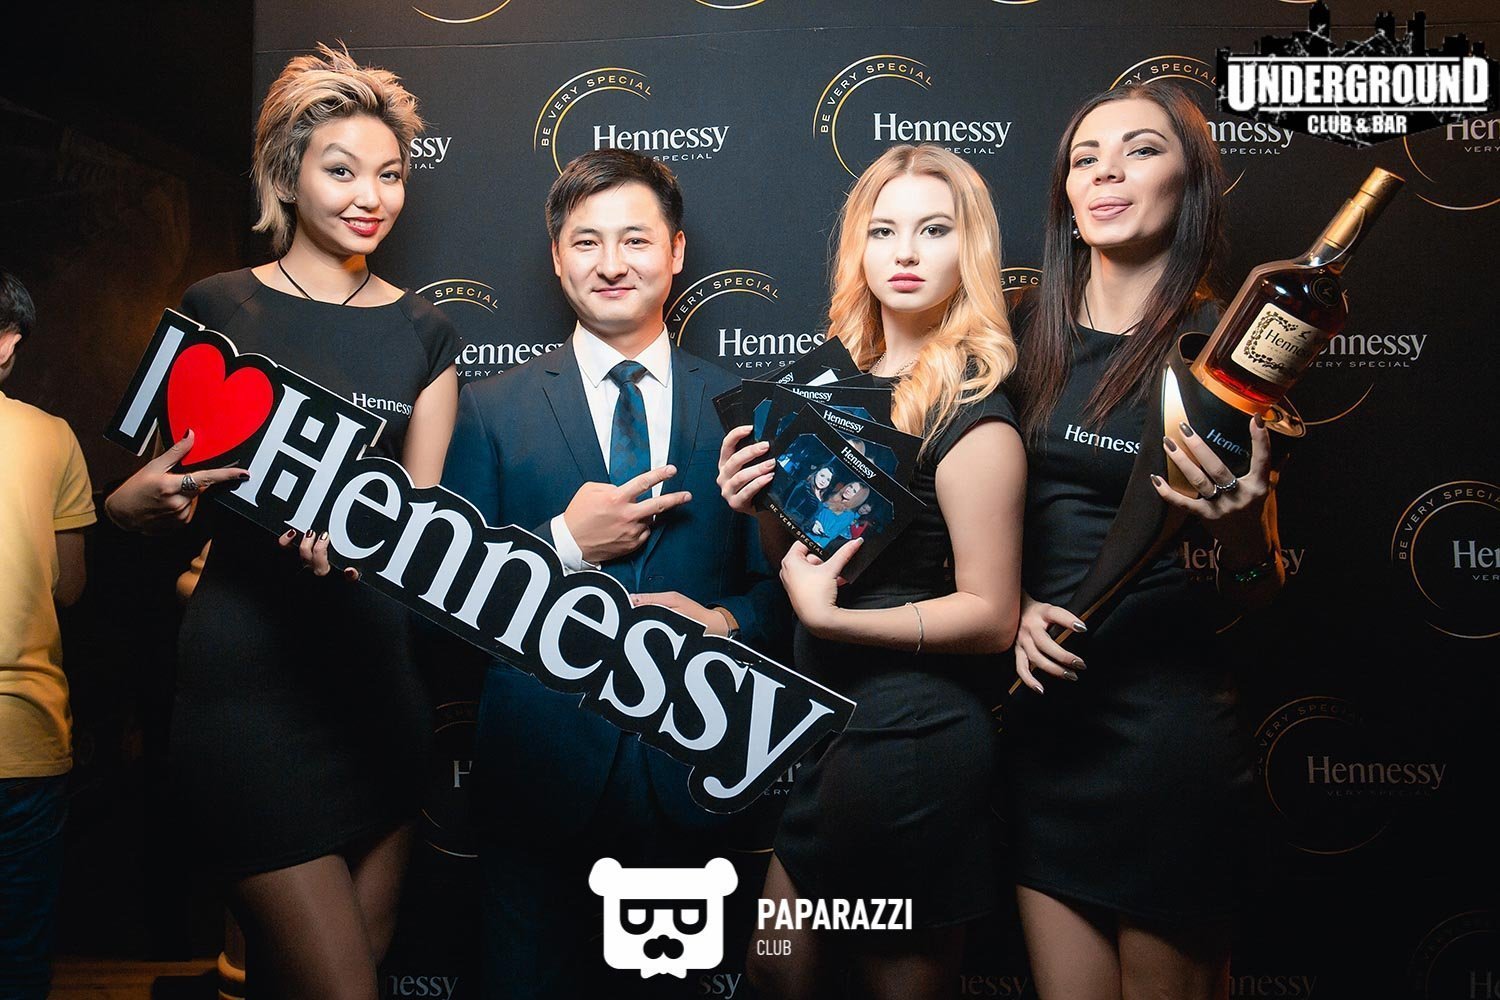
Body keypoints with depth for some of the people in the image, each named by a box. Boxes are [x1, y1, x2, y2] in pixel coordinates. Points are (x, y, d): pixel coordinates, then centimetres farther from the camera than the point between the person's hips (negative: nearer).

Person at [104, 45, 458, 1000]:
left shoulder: (425, 335, 8)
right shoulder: (217, 309, 0)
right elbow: (149, 506, 5)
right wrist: (146, 498, -18)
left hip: (380, 673, 4)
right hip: (249, 673, -3)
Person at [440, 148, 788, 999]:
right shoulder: (492, 409, 2)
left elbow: (779, 586, 4)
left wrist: (723, 622, -15)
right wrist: (563, 544, -15)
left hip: (685, 766, 1)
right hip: (538, 767, 0)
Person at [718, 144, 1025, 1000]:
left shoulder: (969, 402, -16)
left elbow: (991, 614, -18)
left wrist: (826, 616, -20)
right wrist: (764, 506, -6)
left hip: (909, 735, -7)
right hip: (833, 721, 8)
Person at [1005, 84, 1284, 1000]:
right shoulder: (1029, 333, 5)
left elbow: (1259, 592, -2)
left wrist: (1240, 531, -23)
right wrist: (1011, 601, -6)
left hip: (1166, 714, -4)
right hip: (1038, 708, 4)